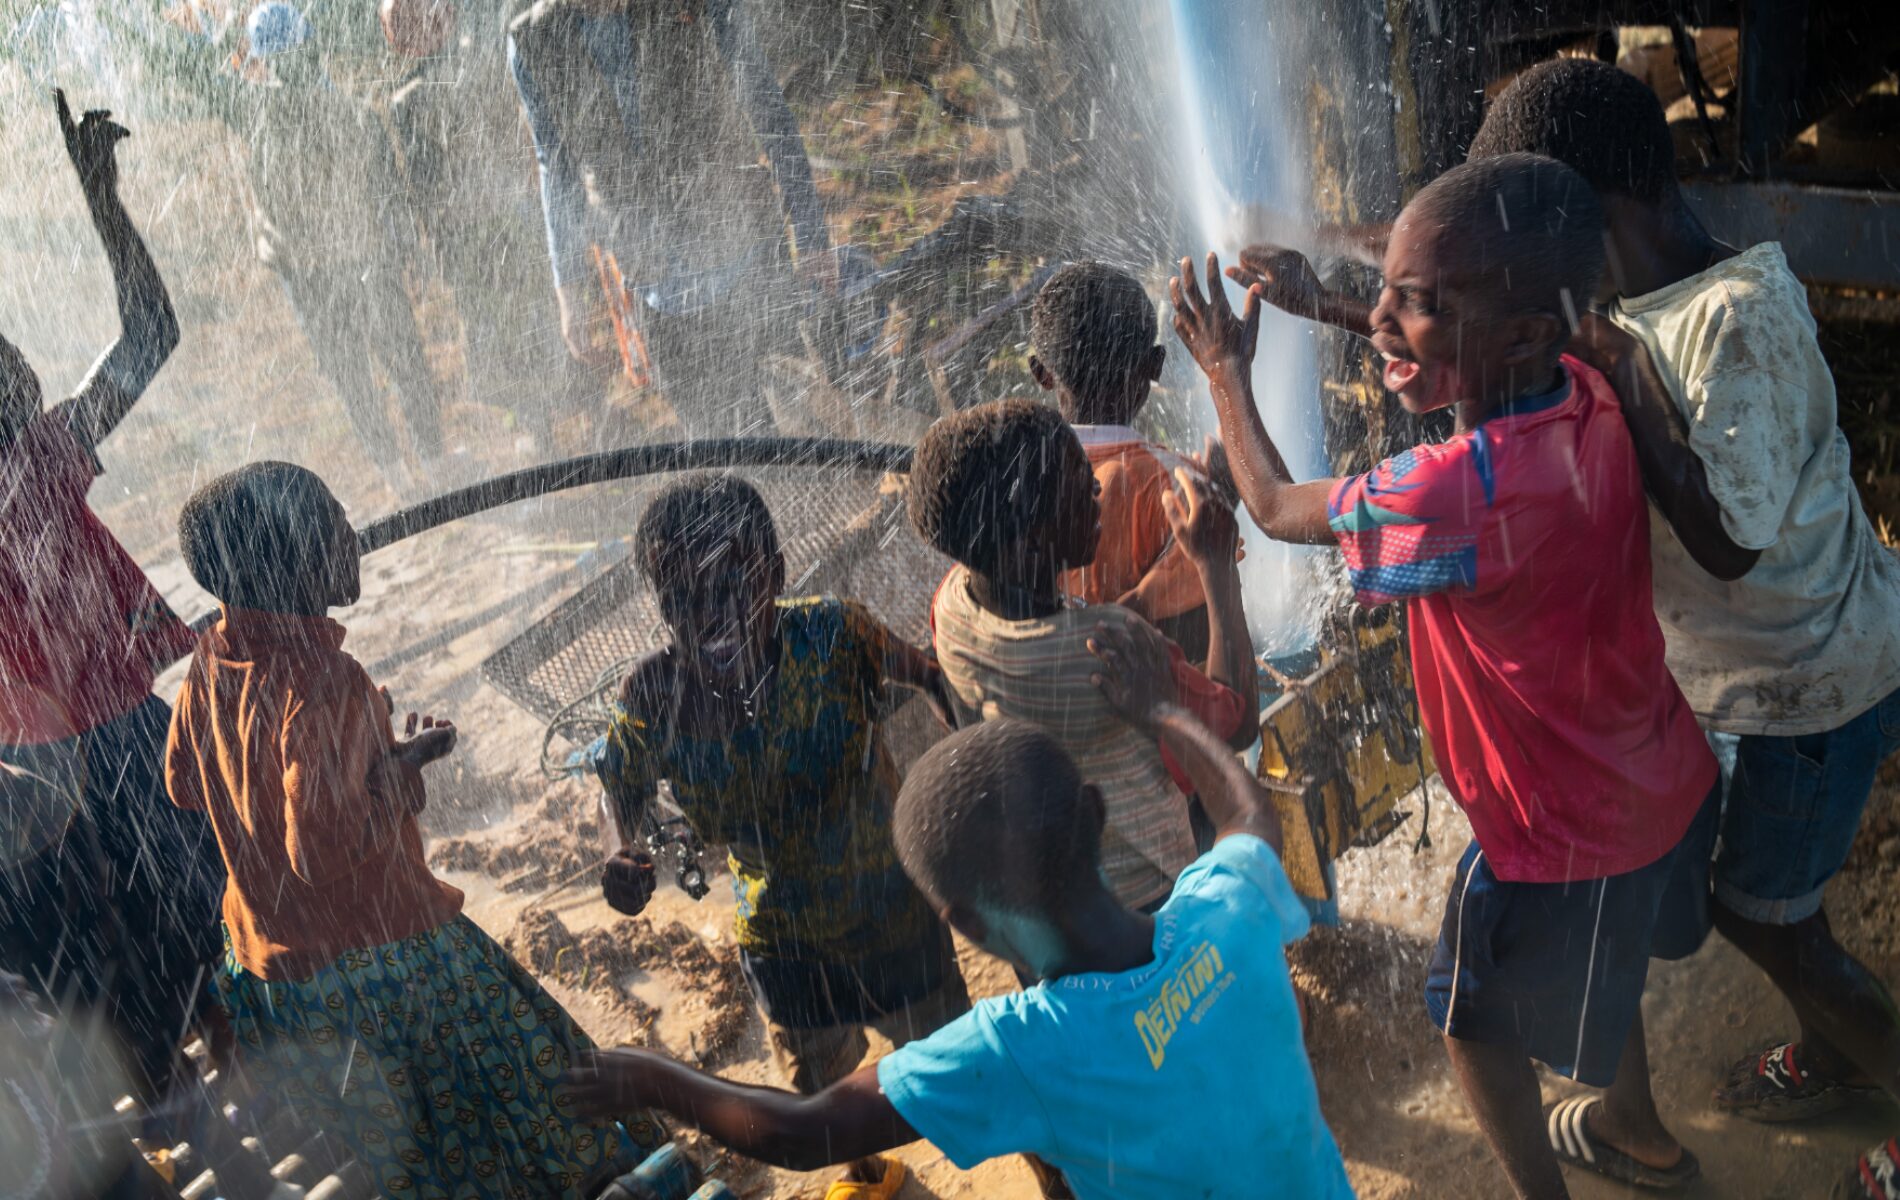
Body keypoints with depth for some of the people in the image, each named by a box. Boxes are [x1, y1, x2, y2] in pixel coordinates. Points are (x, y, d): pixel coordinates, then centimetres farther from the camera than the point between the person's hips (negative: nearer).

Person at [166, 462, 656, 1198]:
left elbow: (184, 785, 12)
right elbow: (324, 847, -32)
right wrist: (403, 765, -18)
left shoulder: (209, 667, -3)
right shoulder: (324, 683, -28)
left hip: (263, 961, 8)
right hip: (373, 961, -8)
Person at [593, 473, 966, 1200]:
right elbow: (624, 791, -6)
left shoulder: (833, 635, -31)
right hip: (780, 937, 2)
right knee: (817, 1085, 28)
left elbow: (937, 685, -14)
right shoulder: (653, 694, -25)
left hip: (893, 913, -2)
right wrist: (622, 854, -25)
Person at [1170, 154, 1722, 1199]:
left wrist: (1226, 372, -4)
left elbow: (1277, 510, -19)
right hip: (1661, 781, 8)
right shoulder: (1583, 395, -15)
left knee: (1473, 1010, 20)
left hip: (1562, 828, -8)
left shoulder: (1466, 489, -38)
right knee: (1596, 964, 34)